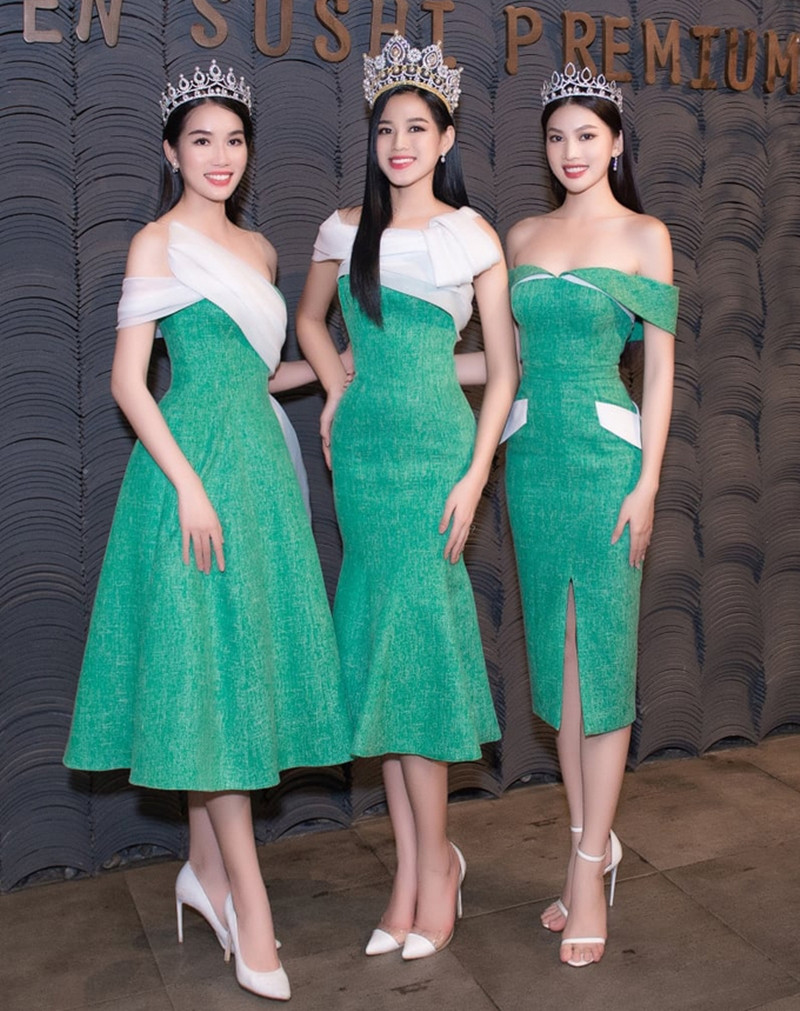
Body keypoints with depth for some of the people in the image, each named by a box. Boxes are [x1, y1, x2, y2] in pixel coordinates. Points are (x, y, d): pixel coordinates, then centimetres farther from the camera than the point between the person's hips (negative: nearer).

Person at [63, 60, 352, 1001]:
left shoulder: (257, 249, 17)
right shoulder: (158, 243, -2)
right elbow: (128, 378, -9)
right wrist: (188, 483, -16)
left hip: (259, 464, 7)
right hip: (192, 464, -7)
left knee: (245, 660, 9)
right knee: (205, 666, -4)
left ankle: (205, 868, 24)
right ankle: (248, 900, 4)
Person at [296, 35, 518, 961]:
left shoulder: (473, 238, 0)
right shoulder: (346, 229, 9)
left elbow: (502, 370, -1)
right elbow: (310, 319, 27)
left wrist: (475, 476, -9)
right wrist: (338, 391, 12)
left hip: (436, 444, -4)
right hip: (362, 443, 4)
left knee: (414, 631, -7)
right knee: (376, 641, 3)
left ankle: (431, 862, 9)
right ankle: (414, 864, 13)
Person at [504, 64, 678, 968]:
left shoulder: (644, 236, 0)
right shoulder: (522, 236, 12)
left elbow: (661, 363, -4)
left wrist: (647, 482, -10)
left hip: (606, 452, -4)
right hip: (532, 453, 5)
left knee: (603, 655, -1)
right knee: (558, 655, 8)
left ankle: (589, 867, 9)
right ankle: (589, 848, 22)